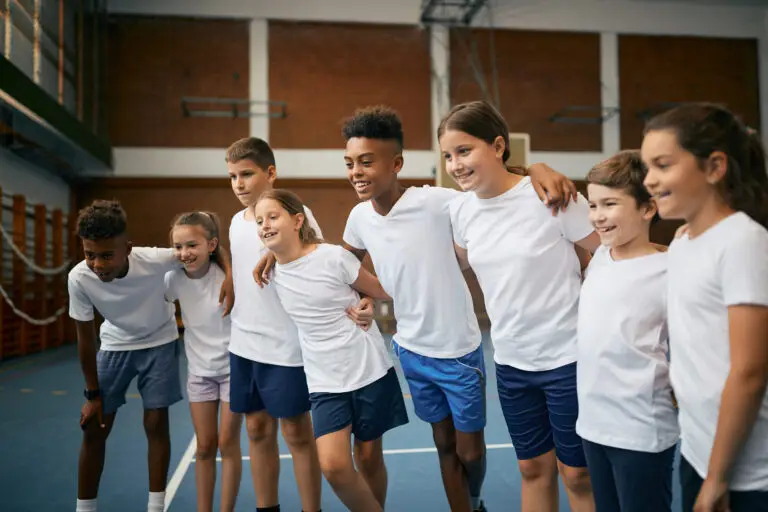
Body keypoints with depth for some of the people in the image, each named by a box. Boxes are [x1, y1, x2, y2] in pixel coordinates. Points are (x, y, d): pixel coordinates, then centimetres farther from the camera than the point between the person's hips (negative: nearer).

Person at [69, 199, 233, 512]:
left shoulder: (156, 260, -34)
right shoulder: (79, 278, -28)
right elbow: (85, 338, -13)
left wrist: (230, 276, -36)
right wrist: (93, 394, -6)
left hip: (159, 344, -1)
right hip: (114, 346, 2)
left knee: (156, 424, 1)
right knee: (94, 430, 3)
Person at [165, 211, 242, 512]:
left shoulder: (228, 276, -22)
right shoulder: (174, 278, -11)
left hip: (233, 368, -3)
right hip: (199, 371, 3)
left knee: (227, 444, 5)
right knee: (204, 446, 11)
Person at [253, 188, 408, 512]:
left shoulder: (333, 257, -13)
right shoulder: (271, 271, -1)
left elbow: (381, 292, 0)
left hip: (369, 371, -2)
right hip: (324, 381, 3)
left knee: (369, 458, 10)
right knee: (333, 466, -11)